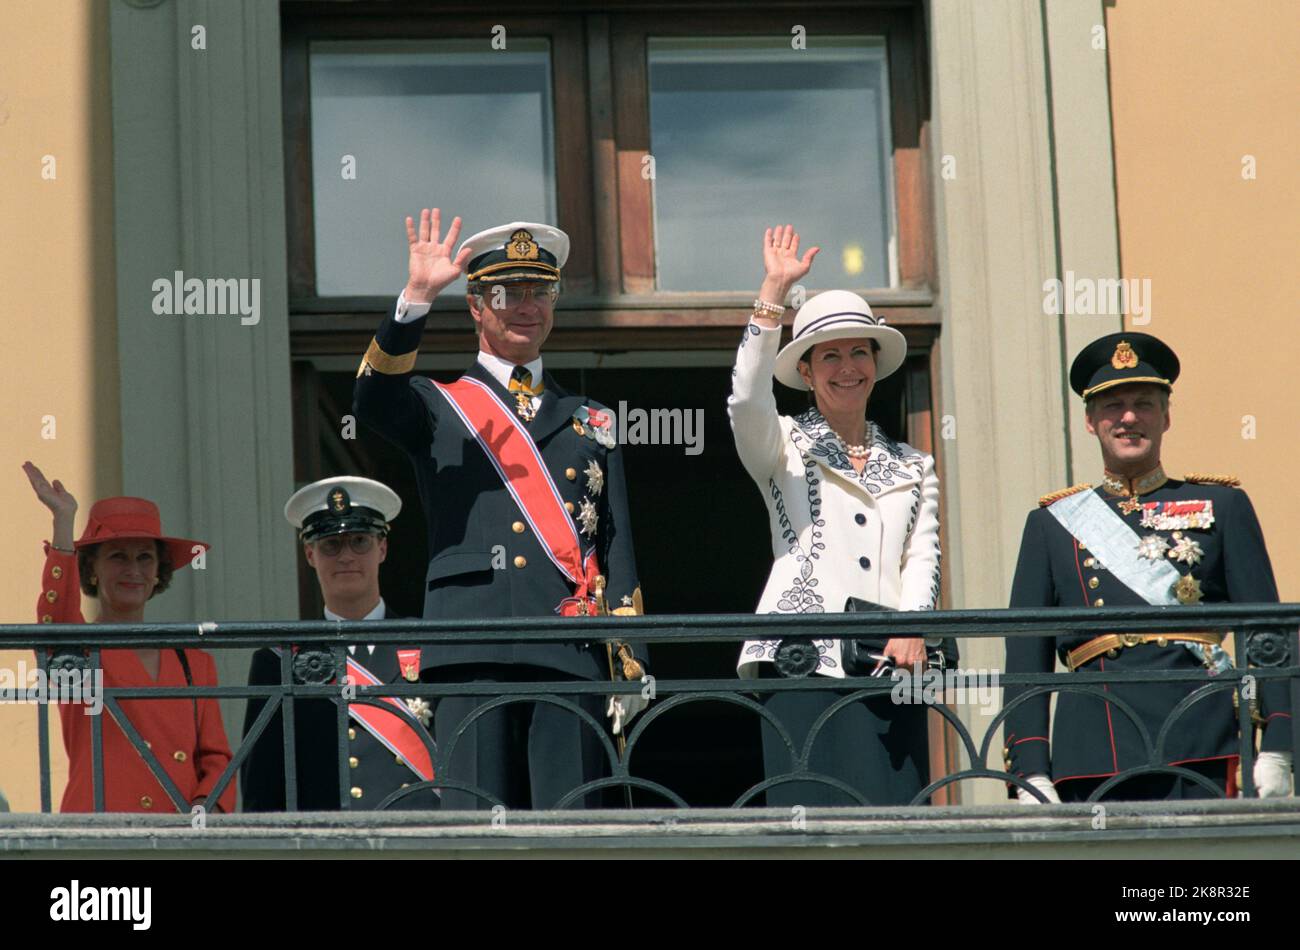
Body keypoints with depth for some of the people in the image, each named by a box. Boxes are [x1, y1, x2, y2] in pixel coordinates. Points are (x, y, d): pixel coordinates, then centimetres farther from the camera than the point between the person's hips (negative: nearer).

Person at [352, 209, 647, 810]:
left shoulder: (592, 425, 23)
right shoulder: (438, 409, 15)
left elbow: (619, 556, 17)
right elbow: (373, 402, -9)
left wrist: (631, 668, 6)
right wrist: (416, 299, -22)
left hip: (571, 659, 2)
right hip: (473, 659, -2)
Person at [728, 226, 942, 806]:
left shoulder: (912, 468, 21)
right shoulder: (784, 448, 11)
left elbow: (922, 557, 9)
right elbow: (747, 401, -10)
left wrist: (911, 628, -12)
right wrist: (774, 291, -16)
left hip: (890, 667, 3)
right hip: (805, 663, -3)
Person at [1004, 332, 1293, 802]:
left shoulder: (1221, 506, 14)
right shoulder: (1053, 523, 16)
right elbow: (1026, 659, 11)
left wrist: (1276, 750, -4)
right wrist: (1030, 773, -1)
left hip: (1200, 754, -1)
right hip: (1091, 759, 1)